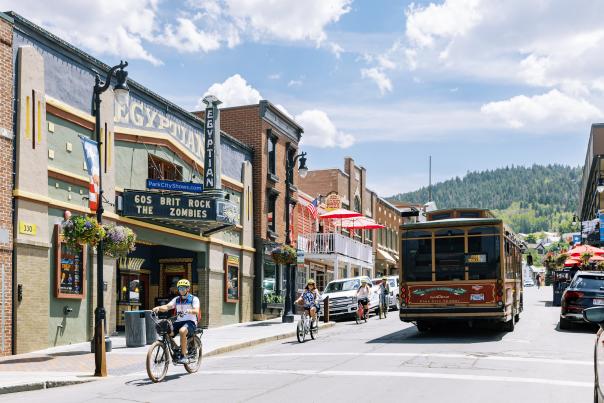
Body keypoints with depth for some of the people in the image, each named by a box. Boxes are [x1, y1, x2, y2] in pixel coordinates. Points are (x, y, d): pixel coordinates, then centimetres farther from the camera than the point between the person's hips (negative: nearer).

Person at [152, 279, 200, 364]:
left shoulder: (194, 299, 0)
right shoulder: (176, 299, 13)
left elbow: (196, 311, -17)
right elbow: (167, 307, -2)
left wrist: (190, 311, -39)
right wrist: (158, 308, -23)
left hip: (190, 322, -5)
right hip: (179, 322, 5)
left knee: (182, 331, -37)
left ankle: (184, 356, -29)